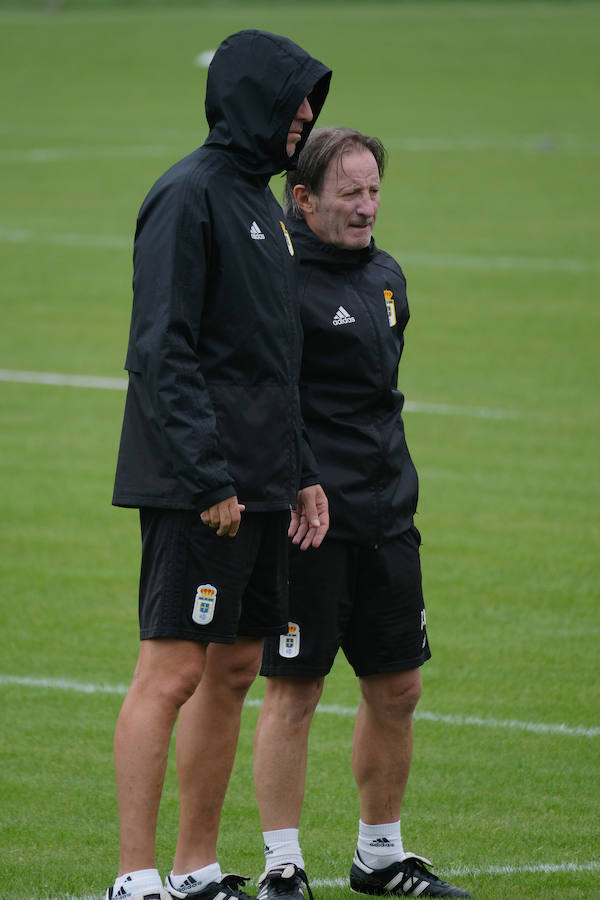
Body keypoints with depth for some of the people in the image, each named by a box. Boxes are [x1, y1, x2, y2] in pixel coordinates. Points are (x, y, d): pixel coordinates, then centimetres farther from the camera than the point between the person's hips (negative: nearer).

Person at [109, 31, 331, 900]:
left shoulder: (258, 200, 18)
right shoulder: (190, 194, -11)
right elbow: (165, 349, -18)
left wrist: (300, 470, 19)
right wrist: (207, 478, -22)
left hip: (255, 487, 9)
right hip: (196, 493, -9)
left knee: (235, 672, 11)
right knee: (169, 672, -10)